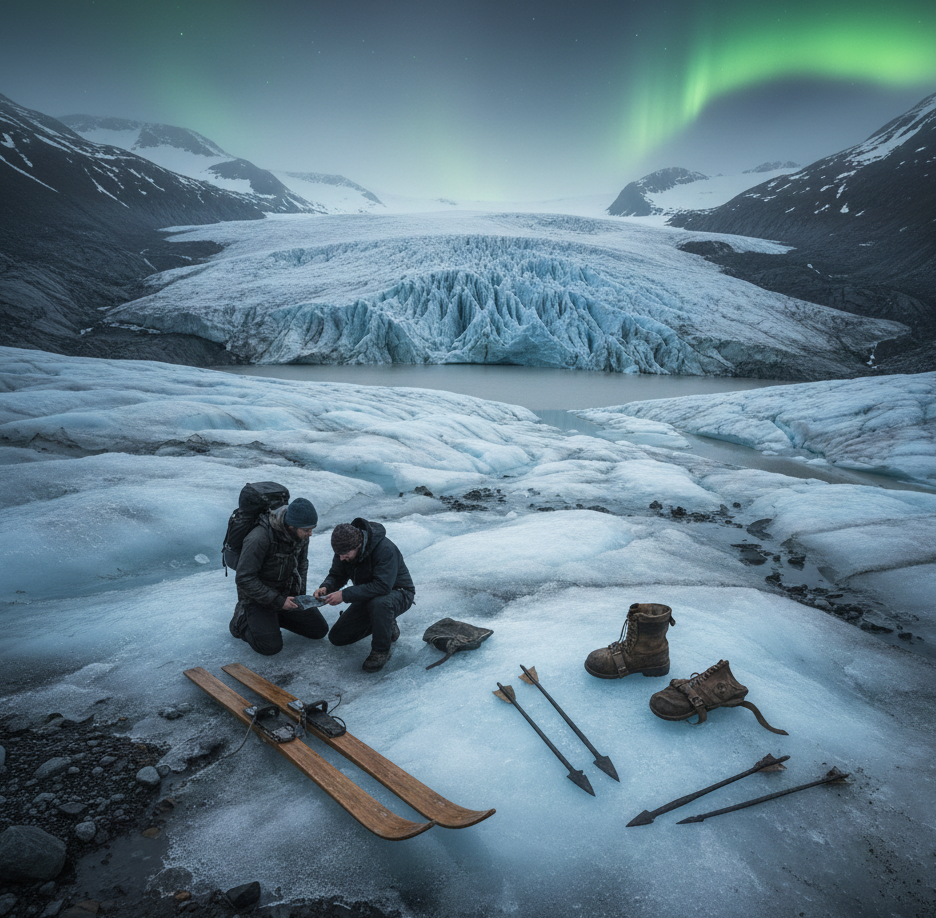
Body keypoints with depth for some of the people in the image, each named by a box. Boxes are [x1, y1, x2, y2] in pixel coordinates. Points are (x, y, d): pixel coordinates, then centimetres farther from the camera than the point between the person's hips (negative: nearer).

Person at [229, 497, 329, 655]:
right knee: (271, 646, -21)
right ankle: (242, 621, 7)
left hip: (286, 593, 6)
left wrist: (300, 596, 0)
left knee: (320, 630, 3)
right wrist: (278, 601, -26)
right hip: (257, 597, -6)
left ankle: (275, 616, 19)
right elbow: (244, 579, -28)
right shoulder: (259, 538, -32)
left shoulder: (301, 534, -11)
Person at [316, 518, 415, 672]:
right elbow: (336, 575, -1)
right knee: (337, 637, 3)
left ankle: (382, 650, -16)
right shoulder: (345, 549, -12)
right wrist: (325, 587, -25)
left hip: (398, 594, -7)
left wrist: (345, 595, -41)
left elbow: (382, 586, -41)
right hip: (369, 596, 7)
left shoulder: (385, 549, -34)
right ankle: (386, 624, 19)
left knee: (379, 603, -42)